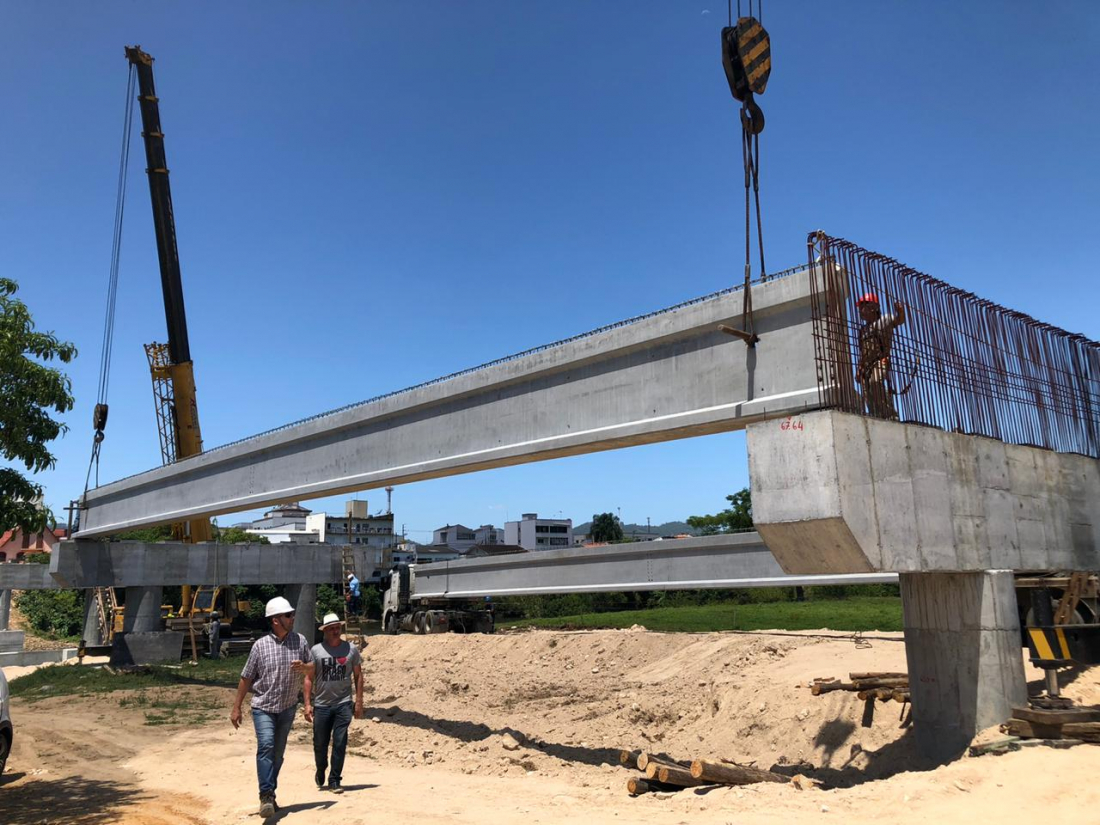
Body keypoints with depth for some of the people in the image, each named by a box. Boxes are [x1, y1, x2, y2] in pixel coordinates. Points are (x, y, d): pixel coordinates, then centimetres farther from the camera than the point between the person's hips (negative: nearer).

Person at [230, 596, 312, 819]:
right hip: (263, 706, -3)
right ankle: (266, 796, -17)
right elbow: (246, 678, -1)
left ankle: (270, 794, 25)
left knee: (278, 753, 10)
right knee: (266, 746, -20)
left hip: (287, 707, 3)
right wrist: (236, 708, 0)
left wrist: (303, 666, -16)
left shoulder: (299, 640, -1)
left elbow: (312, 667, 8)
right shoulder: (261, 645, -8)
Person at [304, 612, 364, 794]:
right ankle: (320, 772, 37)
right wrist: (307, 704, -4)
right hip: (321, 705, 0)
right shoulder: (316, 650, -1)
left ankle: (335, 781, 10)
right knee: (320, 744, 10)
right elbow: (309, 678, 2)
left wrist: (359, 701, 2)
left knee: (340, 744, -2)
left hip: (343, 704, 0)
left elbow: (358, 676, 7)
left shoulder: (351, 649, 1)